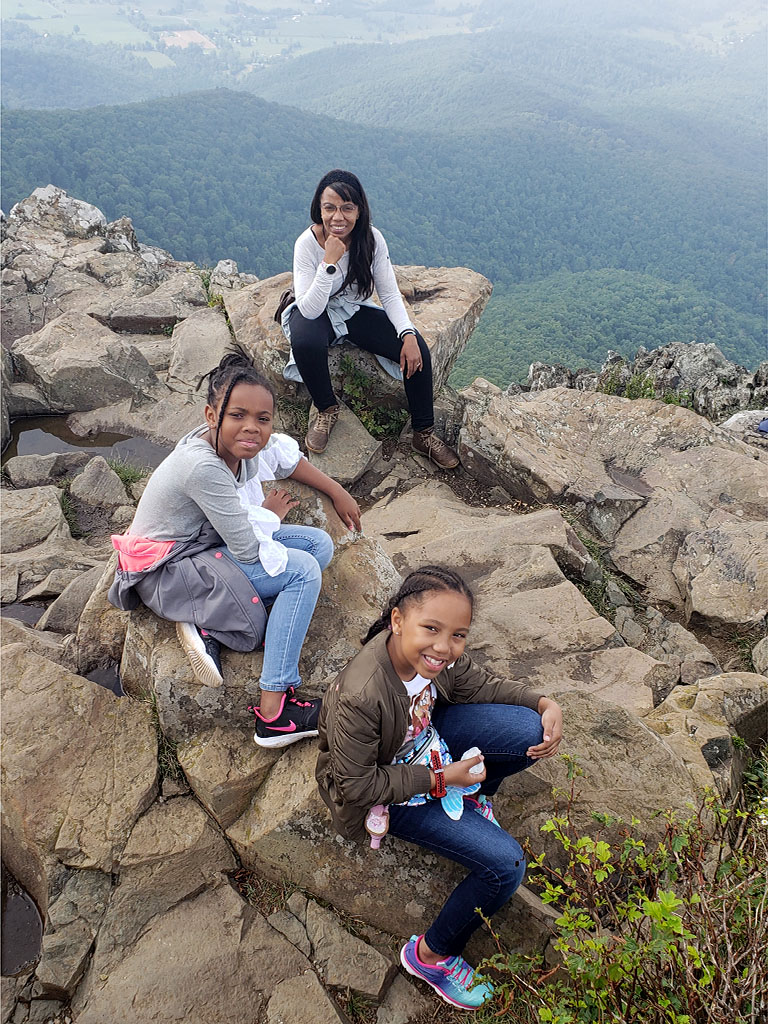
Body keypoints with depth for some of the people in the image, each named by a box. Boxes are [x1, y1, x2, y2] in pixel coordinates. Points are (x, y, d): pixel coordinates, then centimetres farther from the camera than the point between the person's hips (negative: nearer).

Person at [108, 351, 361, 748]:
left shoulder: (242, 443, -8)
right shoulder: (204, 466, -31)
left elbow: (288, 456, 16)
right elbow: (247, 551, -25)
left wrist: (337, 492, 15)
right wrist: (270, 512, -5)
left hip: (208, 542, 9)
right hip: (167, 572, -9)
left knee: (319, 544, 0)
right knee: (303, 570, -20)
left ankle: (207, 619, -6)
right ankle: (273, 714, -19)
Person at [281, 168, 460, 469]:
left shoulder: (371, 238, -15)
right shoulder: (307, 243, -24)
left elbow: (390, 294, -9)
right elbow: (310, 309, -31)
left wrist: (408, 334, -24)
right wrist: (329, 262, -40)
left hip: (356, 310, 3)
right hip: (315, 312, -3)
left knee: (417, 350, -18)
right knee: (305, 342, -40)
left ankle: (425, 434, -1)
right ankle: (326, 408, -11)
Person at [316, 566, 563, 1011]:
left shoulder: (439, 654, -21)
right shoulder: (360, 699, -39)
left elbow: (479, 685, -1)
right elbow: (358, 787, -25)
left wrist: (546, 704, -14)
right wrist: (440, 779, -23)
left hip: (424, 735, 6)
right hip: (385, 788, -6)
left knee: (529, 732, -14)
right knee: (506, 864, -14)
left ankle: (474, 793, 17)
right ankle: (432, 955, 11)